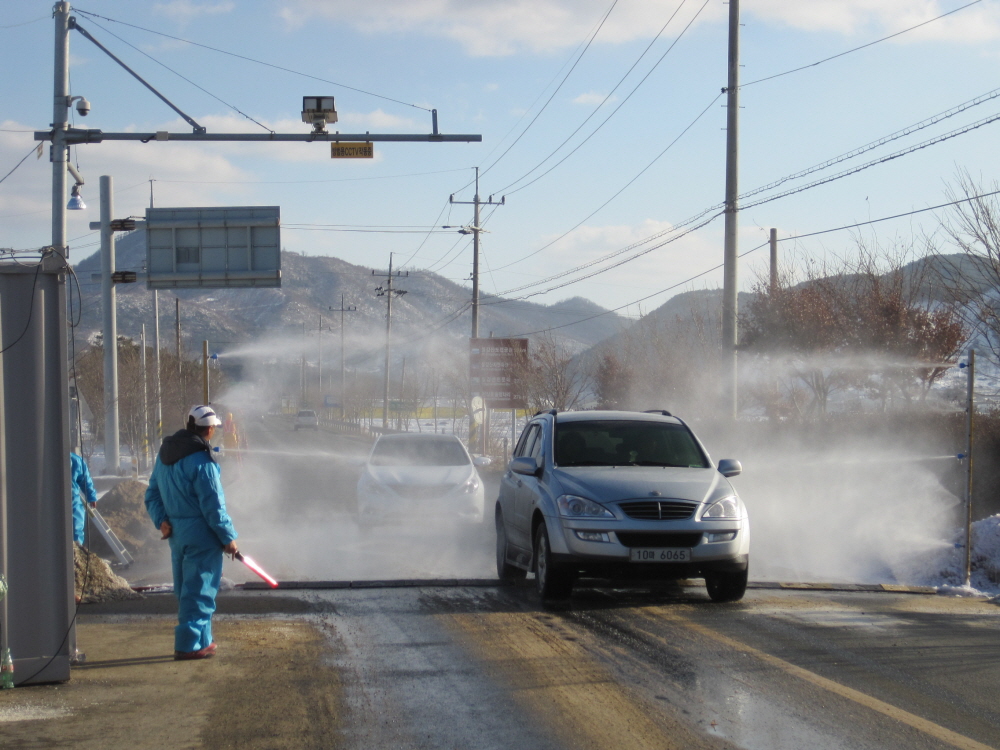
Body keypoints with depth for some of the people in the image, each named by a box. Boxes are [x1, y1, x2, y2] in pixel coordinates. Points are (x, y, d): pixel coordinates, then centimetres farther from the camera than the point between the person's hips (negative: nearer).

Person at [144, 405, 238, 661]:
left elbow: (152, 493, 11)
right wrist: (228, 537, -10)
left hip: (176, 533, 8)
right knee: (199, 591, -2)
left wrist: (161, 520, 3)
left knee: (186, 590, 16)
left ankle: (202, 640, 28)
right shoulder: (201, 461, -19)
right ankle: (189, 645, -2)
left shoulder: (165, 454, 8)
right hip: (201, 534, -8)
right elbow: (213, 505, -18)